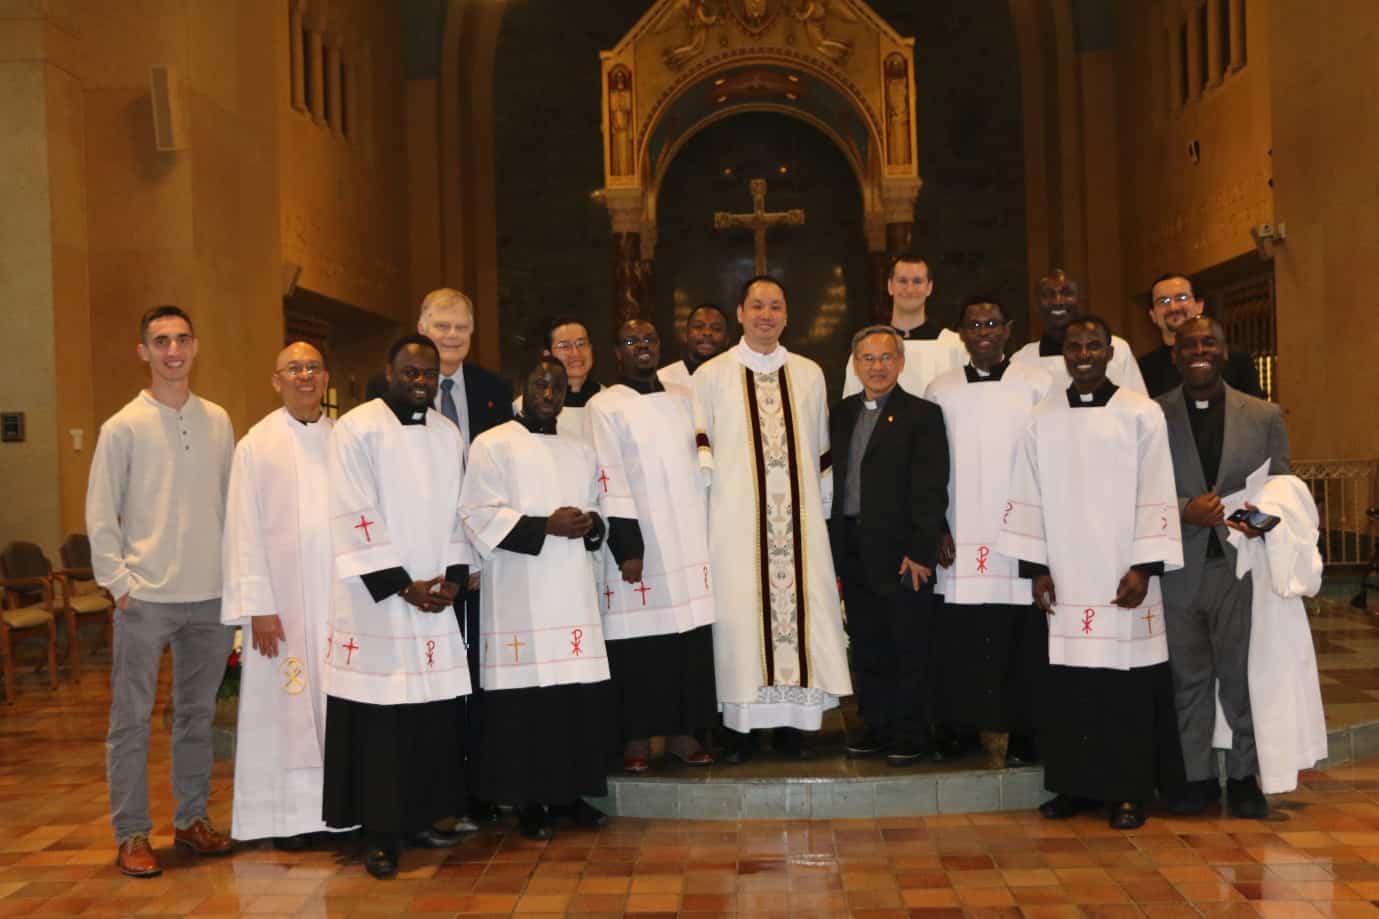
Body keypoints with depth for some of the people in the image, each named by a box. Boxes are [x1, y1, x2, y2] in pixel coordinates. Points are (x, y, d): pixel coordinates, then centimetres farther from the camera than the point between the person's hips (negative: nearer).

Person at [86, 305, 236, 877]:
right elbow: (100, 515, -2)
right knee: (131, 717, 2)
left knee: (198, 712, 13)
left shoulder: (218, 421, 6)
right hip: (146, 595, -3)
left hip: (211, 594, 4)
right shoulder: (124, 427, -4)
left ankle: (192, 818, 26)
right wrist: (119, 582, -8)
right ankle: (131, 834, 12)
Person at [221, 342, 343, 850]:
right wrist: (258, 607, -10)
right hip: (284, 599, -2)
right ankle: (290, 813, 13)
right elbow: (245, 531, -4)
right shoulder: (257, 444, -1)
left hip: (342, 597, 3)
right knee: (288, 705, 3)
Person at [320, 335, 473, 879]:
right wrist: (403, 586, -13)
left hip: (435, 598, 5)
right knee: (379, 719, -3)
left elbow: (456, 511, 13)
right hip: (376, 602, -5)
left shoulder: (448, 434, 13)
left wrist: (453, 577, -1)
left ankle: (421, 818, 20)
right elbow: (354, 519, -11)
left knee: (435, 713, 6)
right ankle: (380, 835, 7)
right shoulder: (356, 429, -6)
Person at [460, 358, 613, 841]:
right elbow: (480, 516, -7)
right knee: (526, 697, -5)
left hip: (573, 591, 5)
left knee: (580, 693, 3)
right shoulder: (492, 445, 1)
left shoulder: (581, 451, 18)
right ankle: (529, 800, 7)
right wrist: (546, 526, -15)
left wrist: (591, 524, -2)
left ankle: (571, 791, 16)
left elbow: (601, 511, 22)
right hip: (519, 595, -5)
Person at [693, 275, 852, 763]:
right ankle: (739, 724, 6)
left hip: (799, 519, 3)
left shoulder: (809, 374, 13)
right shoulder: (711, 375, 5)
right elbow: (697, 447, 4)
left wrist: (823, 507, 14)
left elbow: (821, 450, 17)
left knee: (802, 607, 0)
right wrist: (706, 487, -8)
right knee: (740, 611, -3)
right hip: (737, 518, -2)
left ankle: (793, 721, 10)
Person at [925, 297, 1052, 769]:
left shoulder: (1038, 384, 3)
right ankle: (985, 730, 8)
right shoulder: (940, 390, 10)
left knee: (1023, 641, -3)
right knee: (966, 643, -2)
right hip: (961, 543, 2)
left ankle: (1022, 735, 9)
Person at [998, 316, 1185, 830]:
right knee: (1068, 685, 4)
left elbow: (1156, 496, -3)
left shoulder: (1142, 414, -1)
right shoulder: (1043, 419, 7)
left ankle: (1129, 791, 11)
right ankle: (1075, 785, 15)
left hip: (1123, 576, -2)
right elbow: (1029, 498, 7)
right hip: (1065, 579, 2)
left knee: (1127, 686, 0)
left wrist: (1143, 567, -9)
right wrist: (1036, 567, 2)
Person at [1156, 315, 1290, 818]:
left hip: (1241, 567, 0)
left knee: (1242, 676, 6)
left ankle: (1244, 777, 21)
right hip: (1178, 570, 0)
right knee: (1189, 679, 9)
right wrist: (1185, 510, -18)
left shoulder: (1265, 416, 7)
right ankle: (1198, 777, 20)